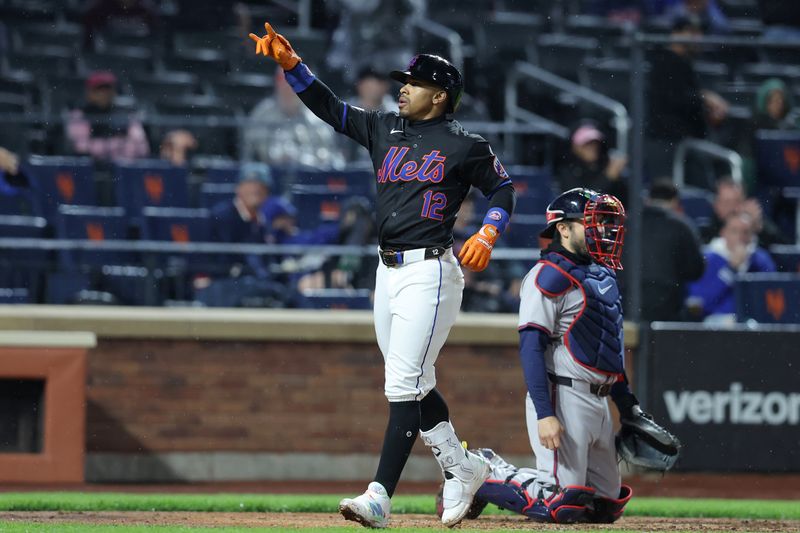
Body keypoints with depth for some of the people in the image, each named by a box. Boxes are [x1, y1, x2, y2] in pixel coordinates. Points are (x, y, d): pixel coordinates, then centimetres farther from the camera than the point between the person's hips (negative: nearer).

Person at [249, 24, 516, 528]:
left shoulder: (465, 145, -3)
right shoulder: (386, 130, 13)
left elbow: (503, 190, 5)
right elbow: (329, 107, 11)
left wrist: (487, 235, -12)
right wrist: (290, 61, 1)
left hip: (431, 272, -7)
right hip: (389, 272, 7)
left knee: (404, 385, -13)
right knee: (413, 385, 13)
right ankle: (461, 468, 30)